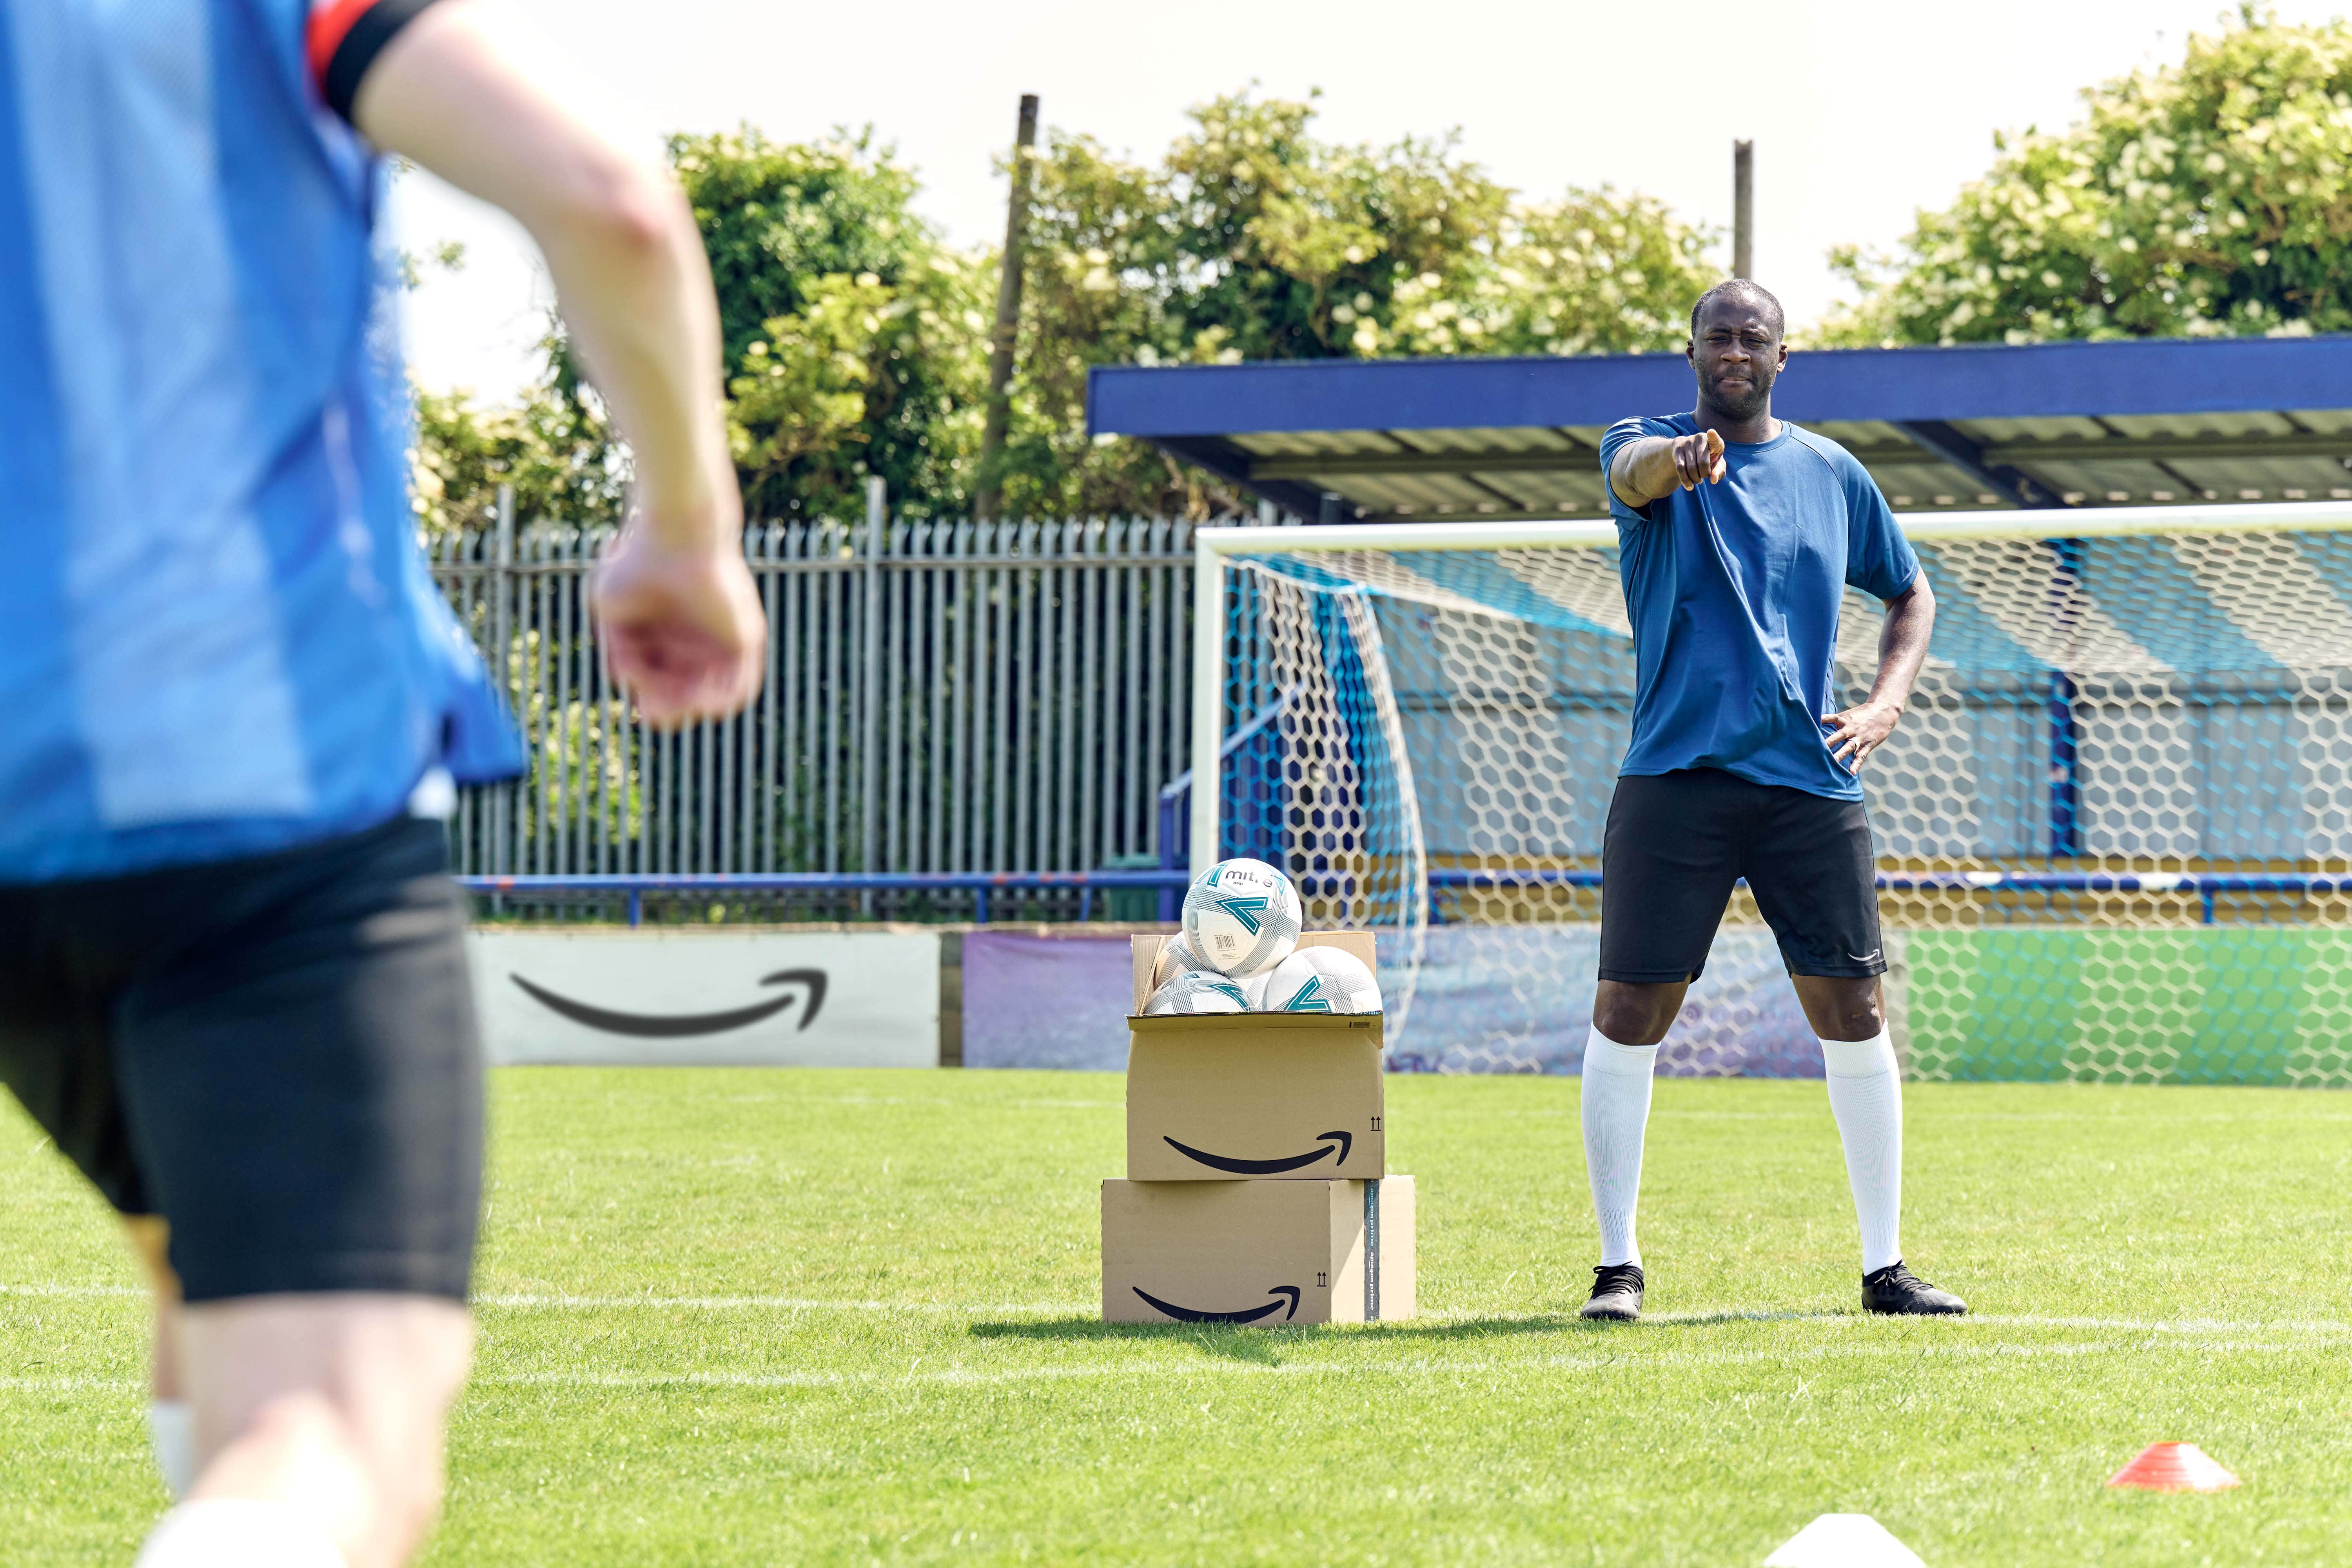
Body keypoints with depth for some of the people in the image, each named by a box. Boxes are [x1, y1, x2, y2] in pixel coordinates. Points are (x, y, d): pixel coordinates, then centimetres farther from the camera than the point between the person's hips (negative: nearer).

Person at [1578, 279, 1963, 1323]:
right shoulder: (1650, 450, 2)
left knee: (1853, 1012, 1)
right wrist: (1678, 458, -48)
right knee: (1631, 1011, -4)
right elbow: (1634, 473, -24)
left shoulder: (1832, 475, 12)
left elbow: (1911, 593, 24)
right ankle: (1619, 1264, 7)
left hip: (1810, 778, 3)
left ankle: (1884, 1265, 12)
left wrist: (1886, 704, 7)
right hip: (1674, 774, -2)